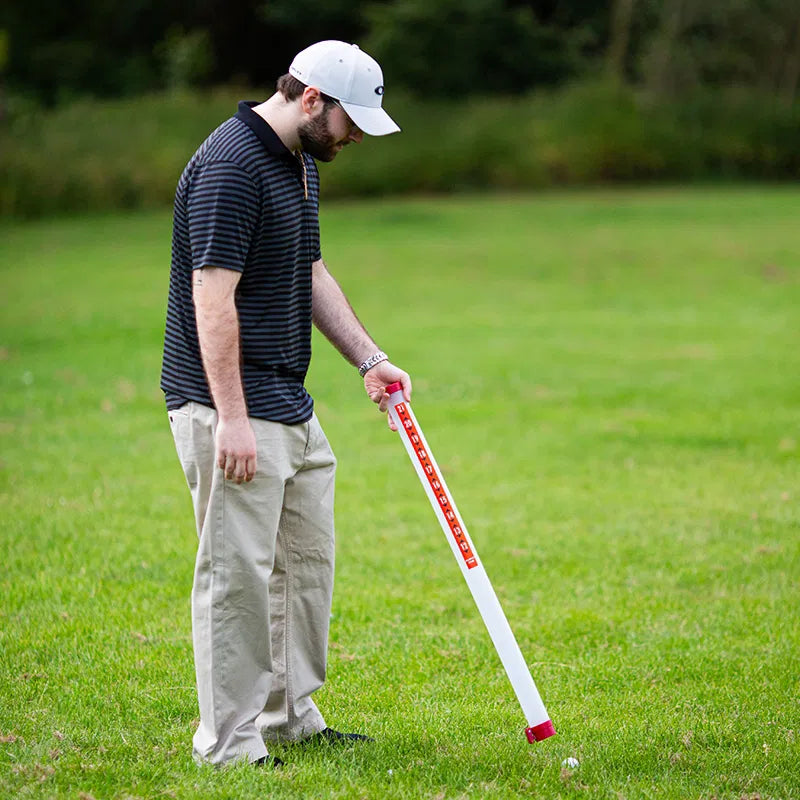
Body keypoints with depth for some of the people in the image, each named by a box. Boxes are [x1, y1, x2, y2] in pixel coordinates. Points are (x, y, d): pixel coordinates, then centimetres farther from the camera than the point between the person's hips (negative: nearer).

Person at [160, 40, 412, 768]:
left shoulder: (300, 162, 13)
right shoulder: (230, 165, -19)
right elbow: (213, 298, -23)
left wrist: (369, 358, 13)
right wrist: (231, 417, -25)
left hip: (289, 402, 10)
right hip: (230, 407, -10)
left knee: (308, 560, 15)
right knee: (239, 571, -5)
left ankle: (290, 716, 26)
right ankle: (229, 743, 3)